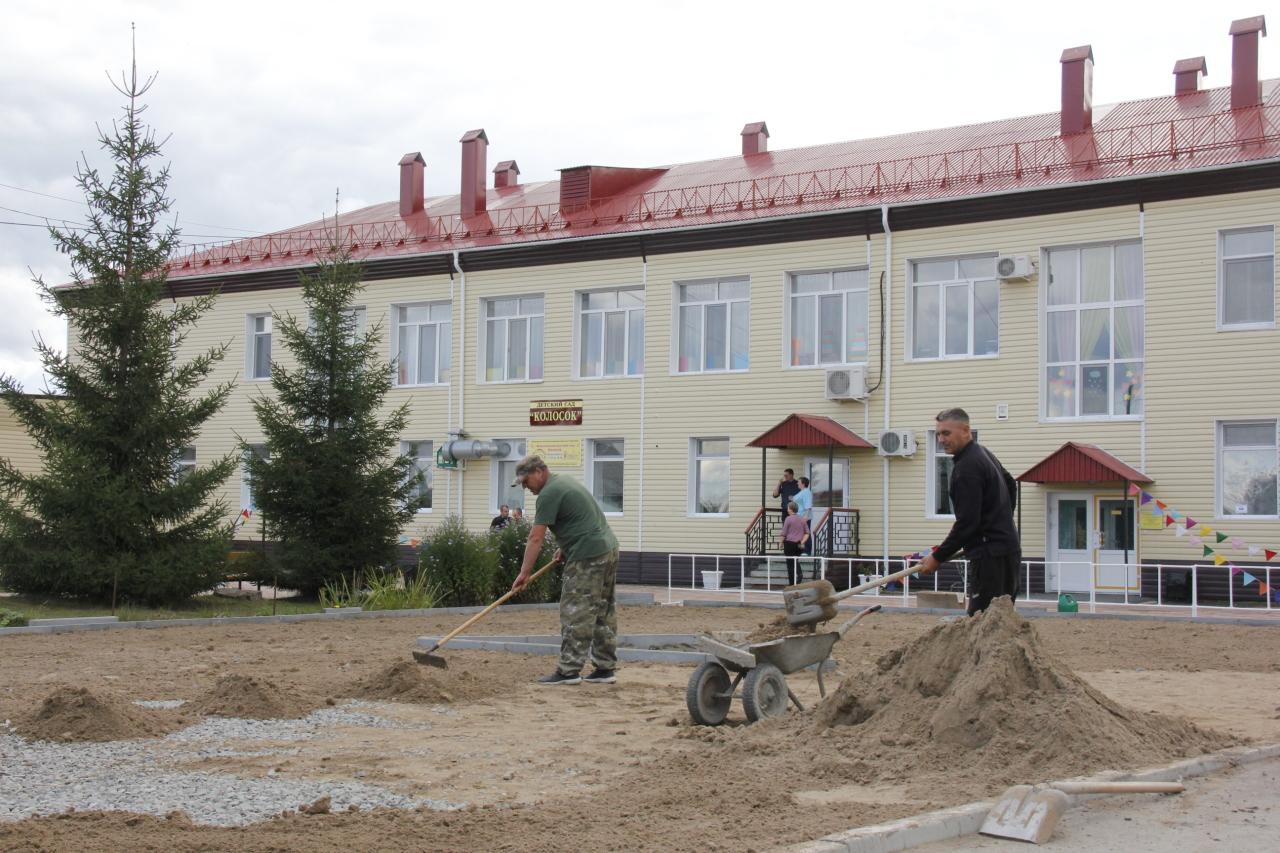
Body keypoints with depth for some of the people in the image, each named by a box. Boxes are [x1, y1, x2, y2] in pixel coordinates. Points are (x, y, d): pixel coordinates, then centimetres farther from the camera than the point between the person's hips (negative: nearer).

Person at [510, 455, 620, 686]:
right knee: (604, 613, 11)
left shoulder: (549, 494, -12)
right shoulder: (564, 480, 18)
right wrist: (566, 548, 20)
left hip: (588, 556, -10)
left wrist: (525, 572, -12)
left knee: (575, 614, -7)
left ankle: (569, 671, -6)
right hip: (609, 549, 10)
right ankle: (606, 668, 14)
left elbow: (536, 538, -15)